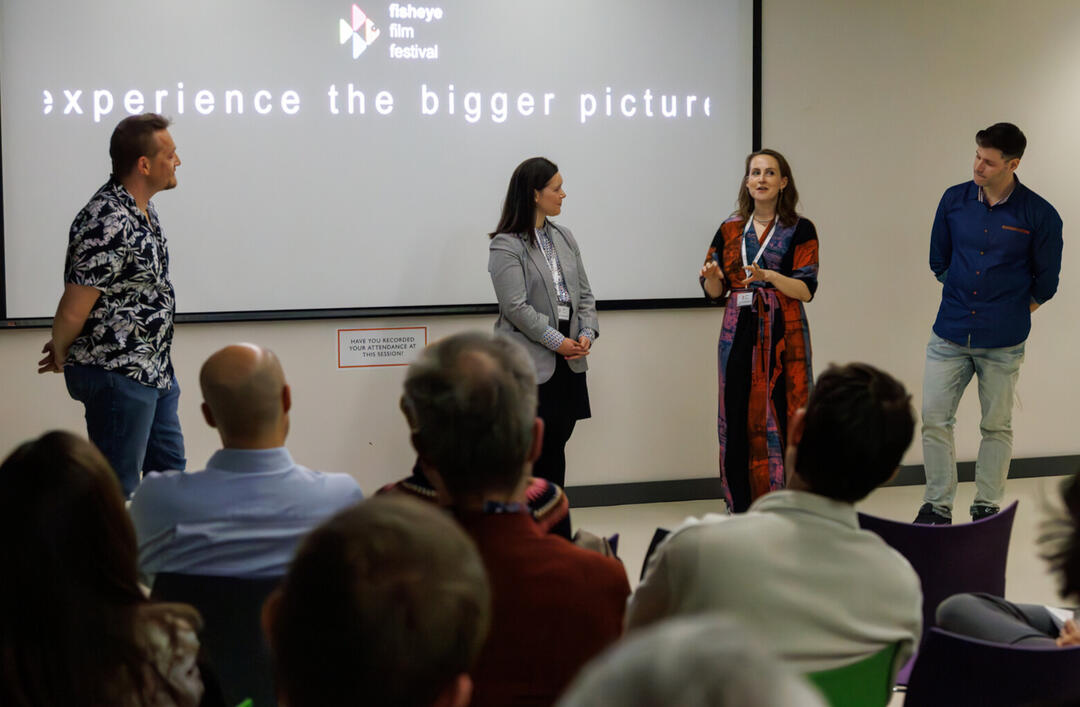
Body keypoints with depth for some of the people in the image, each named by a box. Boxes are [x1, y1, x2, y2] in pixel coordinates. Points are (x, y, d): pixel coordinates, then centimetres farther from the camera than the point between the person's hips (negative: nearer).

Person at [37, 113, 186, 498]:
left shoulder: (143, 212, 6)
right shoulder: (109, 224, -26)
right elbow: (74, 310, -22)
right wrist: (60, 354, -3)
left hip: (154, 371, 9)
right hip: (117, 376, -9)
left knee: (169, 469, 19)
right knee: (118, 490, 2)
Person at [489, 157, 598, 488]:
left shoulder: (563, 237, 14)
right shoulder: (506, 245, -9)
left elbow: (583, 292, 15)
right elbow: (515, 306, -15)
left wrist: (587, 333, -1)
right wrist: (557, 341, -14)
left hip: (568, 361, 7)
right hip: (531, 364, -7)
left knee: (556, 446, 9)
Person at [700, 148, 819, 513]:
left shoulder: (799, 230, 2)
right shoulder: (730, 229, 11)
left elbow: (806, 290, -6)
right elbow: (715, 292, 11)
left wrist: (769, 276, -22)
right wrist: (712, 277, -11)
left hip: (783, 335, -3)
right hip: (738, 333, 3)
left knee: (781, 417, -7)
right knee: (738, 419, 1)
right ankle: (740, 506, 9)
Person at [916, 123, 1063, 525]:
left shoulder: (1039, 215, -8)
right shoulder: (954, 200, 1)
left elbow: (1045, 281, 4)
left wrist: (1012, 312, 11)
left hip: (1002, 344, -2)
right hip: (949, 336, 3)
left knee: (996, 427, 8)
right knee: (934, 420, 0)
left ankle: (987, 508, 21)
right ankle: (938, 506, 12)